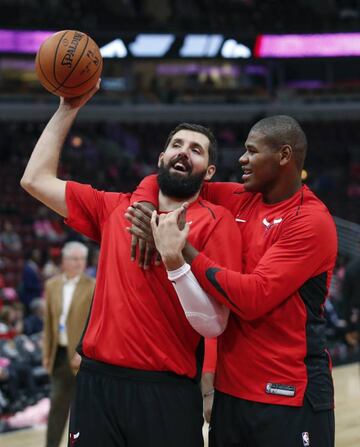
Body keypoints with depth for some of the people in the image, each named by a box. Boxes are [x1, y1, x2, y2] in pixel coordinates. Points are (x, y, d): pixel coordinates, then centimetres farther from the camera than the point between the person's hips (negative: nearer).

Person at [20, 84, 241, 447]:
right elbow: (36, 179, 14)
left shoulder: (216, 223, -5)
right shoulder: (115, 209, 10)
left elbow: (215, 325, -12)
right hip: (96, 380, 4)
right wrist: (69, 108, 14)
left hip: (167, 390, -4)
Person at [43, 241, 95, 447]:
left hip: (83, 356, -4)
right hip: (60, 353, 4)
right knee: (58, 403, 7)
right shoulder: (52, 285, 9)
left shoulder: (93, 287, -6)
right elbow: (49, 322, 12)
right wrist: (47, 353, 9)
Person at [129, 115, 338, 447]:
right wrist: (145, 209, -5)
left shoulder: (311, 221, -13)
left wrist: (182, 253, -20)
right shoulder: (241, 200, 9)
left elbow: (254, 297, -22)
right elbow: (162, 182, 17)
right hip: (230, 388, 7)